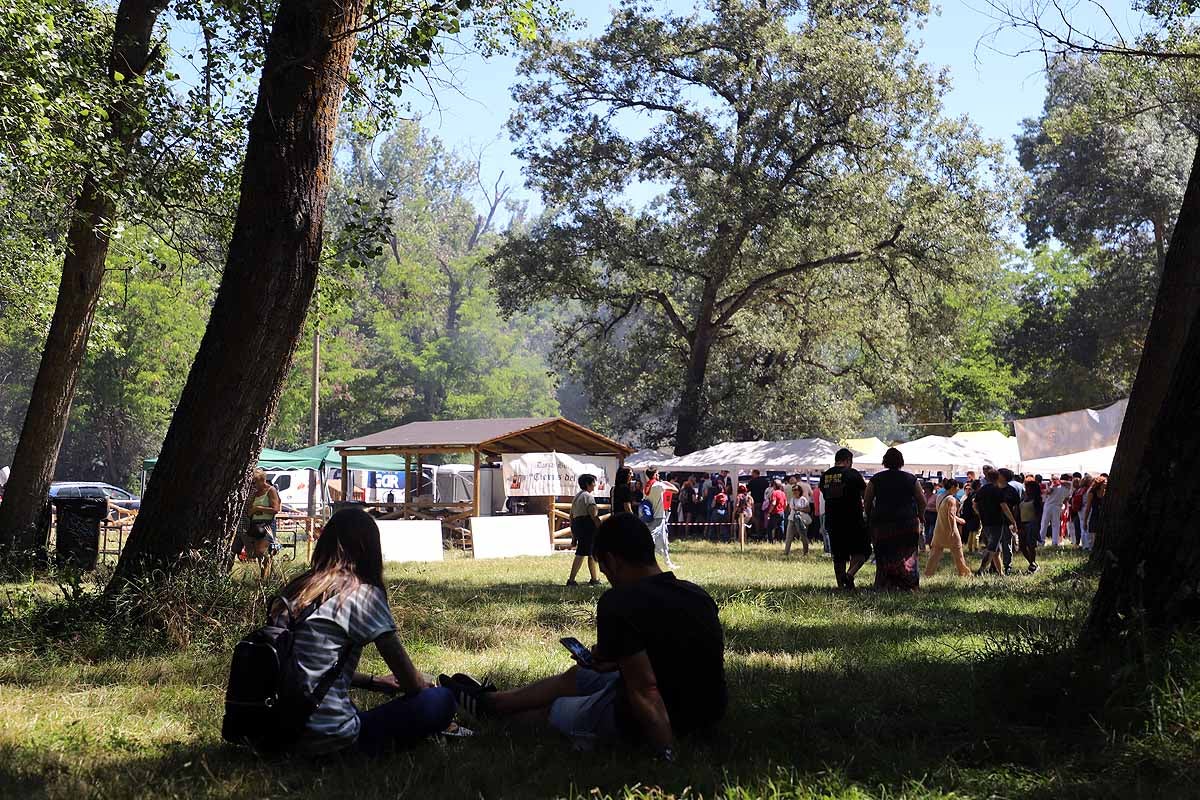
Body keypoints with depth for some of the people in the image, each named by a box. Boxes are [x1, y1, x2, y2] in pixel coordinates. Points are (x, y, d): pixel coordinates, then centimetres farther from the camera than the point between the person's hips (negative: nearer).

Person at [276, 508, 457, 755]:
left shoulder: (294, 590, 8)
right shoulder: (363, 593, -11)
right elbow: (412, 683, -5)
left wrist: (375, 681, 26)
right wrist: (424, 685, 17)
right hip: (329, 734, -7)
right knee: (440, 701, -1)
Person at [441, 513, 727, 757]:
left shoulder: (619, 603, -23)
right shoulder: (698, 595, 1)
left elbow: (645, 692, -29)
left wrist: (666, 754, -26)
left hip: (654, 723, -8)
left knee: (551, 709, 21)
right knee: (576, 676, 28)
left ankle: (487, 703, 50)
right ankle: (489, 699, 48)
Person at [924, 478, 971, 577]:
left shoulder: (940, 497, 9)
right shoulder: (951, 499, -15)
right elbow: (951, 515, -23)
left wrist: (958, 519, 30)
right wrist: (952, 530, -25)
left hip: (939, 530, 7)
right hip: (949, 530, -7)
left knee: (935, 551, 9)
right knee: (957, 551, 7)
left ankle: (928, 573, 7)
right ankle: (963, 572, 16)